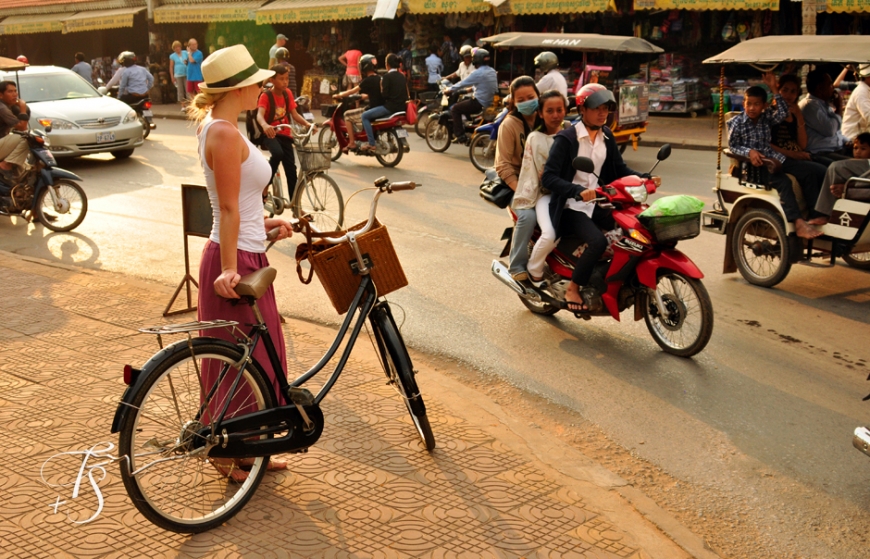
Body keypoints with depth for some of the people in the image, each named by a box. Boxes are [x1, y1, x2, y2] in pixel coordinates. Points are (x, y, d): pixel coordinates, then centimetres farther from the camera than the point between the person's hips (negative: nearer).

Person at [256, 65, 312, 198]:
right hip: (270, 134, -5)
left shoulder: (288, 93, 3)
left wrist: (307, 124, -19)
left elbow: (294, 114, 0)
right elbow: (260, 115, -29)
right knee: (278, 153, -36)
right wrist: (265, 125, -52)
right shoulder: (266, 96, -13)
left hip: (285, 135, 5)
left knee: (291, 168, 1)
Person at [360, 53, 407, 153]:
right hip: (401, 107, 9)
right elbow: (405, 95, 14)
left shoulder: (387, 76, -11)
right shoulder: (402, 77, 12)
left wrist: (381, 88, 4)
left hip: (390, 107, -9)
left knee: (365, 116, -1)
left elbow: (384, 95, -16)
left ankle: (371, 144, -11)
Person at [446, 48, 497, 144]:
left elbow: (463, 84, -12)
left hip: (480, 103, -9)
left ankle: (460, 135, -4)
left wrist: (449, 90, 2)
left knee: (455, 109, 1)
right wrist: (471, 88, 32)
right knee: (463, 103, 31)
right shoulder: (492, 71, 8)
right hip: (490, 102, 9)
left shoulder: (478, 73, -18)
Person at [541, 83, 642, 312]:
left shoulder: (607, 136, 8)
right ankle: (573, 288, -10)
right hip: (571, 206, -6)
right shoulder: (566, 138, -12)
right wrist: (578, 191, -35)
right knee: (598, 242, -30)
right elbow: (548, 177, -20)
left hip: (597, 203, 6)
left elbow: (619, 169, 13)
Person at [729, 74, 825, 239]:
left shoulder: (767, 117, 9)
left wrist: (774, 90, -9)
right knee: (783, 182, -34)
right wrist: (749, 152, -20)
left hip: (773, 159, 7)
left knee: (814, 171, -6)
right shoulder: (736, 123, -3)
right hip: (755, 164, -6)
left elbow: (783, 112, -6)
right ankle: (798, 223, -41)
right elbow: (733, 146, -2)